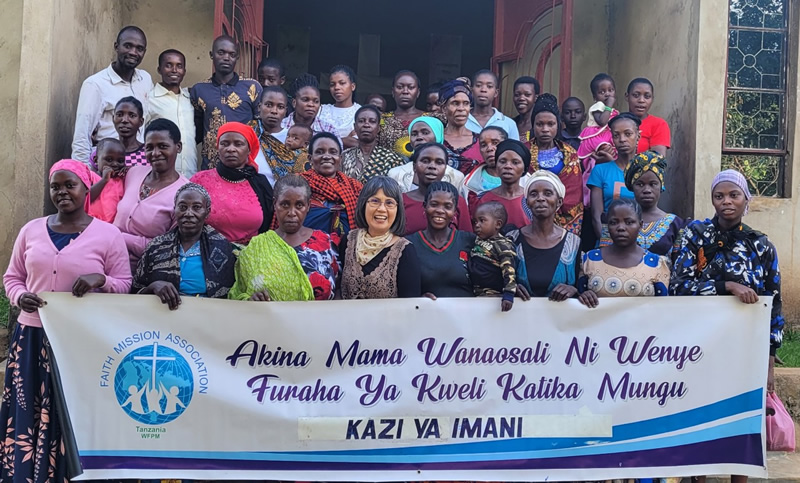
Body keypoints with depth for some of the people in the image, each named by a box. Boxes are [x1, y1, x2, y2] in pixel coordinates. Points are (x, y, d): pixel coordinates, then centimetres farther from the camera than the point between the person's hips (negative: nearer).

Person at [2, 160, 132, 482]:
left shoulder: (107, 234, -1)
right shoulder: (31, 230, 8)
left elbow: (124, 283, 1)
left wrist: (101, 280, -19)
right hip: (33, 337, 3)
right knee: (28, 415, 3)